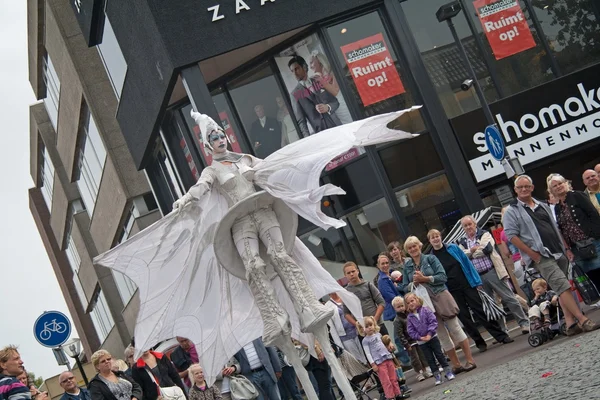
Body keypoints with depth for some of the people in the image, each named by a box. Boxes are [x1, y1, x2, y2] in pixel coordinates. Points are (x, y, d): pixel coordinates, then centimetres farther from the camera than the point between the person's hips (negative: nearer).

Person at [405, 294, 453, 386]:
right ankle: (437, 376, 12)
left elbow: (433, 321, -11)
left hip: (432, 337, -2)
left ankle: (448, 371, 12)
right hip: (422, 342, 2)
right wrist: (419, 337, -15)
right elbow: (411, 331, -3)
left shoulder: (425, 310, -7)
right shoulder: (410, 317, -2)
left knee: (439, 354, 2)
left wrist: (430, 334, -18)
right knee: (430, 359, 6)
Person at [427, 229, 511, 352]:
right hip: (452, 292, 0)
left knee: (481, 311, -1)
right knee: (464, 317, 3)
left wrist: (477, 281, -1)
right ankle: (480, 343, 11)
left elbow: (467, 263, 4)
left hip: (467, 285, 0)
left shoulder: (453, 248, 2)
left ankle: (501, 336, 3)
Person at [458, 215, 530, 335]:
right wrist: (471, 250, -13)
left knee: (509, 298, -2)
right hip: (478, 278, 4)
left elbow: (487, 248, -14)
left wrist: (470, 254, -5)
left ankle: (524, 323, 7)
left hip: (493, 272, -4)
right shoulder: (462, 243, 13)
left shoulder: (484, 234, 4)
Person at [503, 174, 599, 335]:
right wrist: (532, 254, -14)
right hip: (541, 257, -7)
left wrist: (566, 248, 15)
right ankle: (583, 321, -19)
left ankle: (571, 323, 7)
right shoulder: (512, 211, -2)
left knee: (562, 289, 6)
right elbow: (511, 235, -10)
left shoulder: (543, 206, 18)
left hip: (559, 254, 7)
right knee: (563, 286, -16)